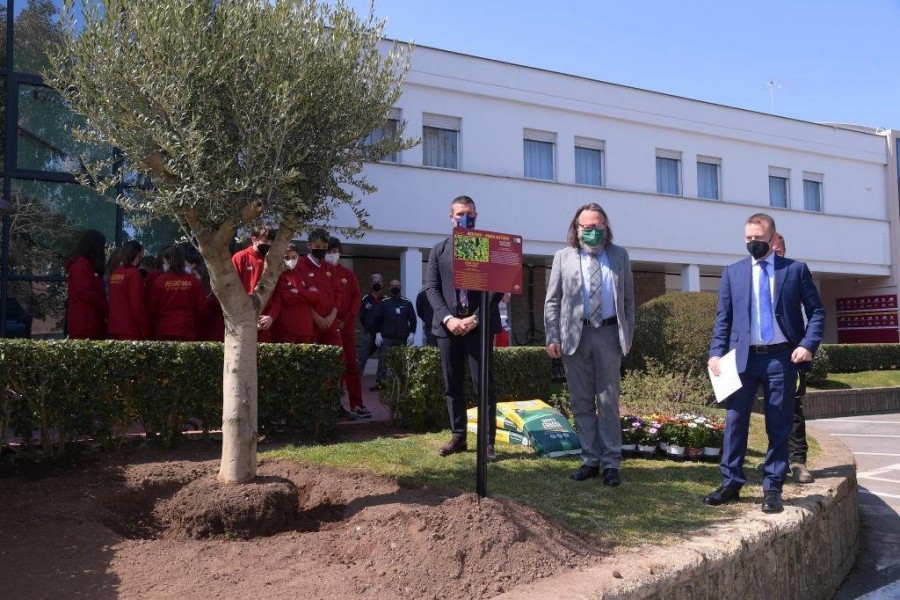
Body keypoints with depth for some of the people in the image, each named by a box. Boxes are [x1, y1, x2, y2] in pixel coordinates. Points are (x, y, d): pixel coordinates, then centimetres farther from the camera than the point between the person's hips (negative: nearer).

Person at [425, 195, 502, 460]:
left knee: (484, 384, -3)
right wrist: (447, 318, -9)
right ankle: (458, 437, 19)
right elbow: (432, 288, 6)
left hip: (480, 325, -3)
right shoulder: (439, 250, 13)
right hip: (448, 325, 3)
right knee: (452, 385, 8)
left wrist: (476, 318, -12)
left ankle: (487, 441, 2)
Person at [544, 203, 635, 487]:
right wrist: (552, 337, -4)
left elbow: (628, 297, 10)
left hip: (609, 334, 0)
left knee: (608, 401, 2)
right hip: (575, 335, 1)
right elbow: (552, 301, 4)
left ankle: (611, 463, 9)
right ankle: (590, 460, 16)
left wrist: (628, 333, 3)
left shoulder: (620, 255, 9)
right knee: (581, 402, 6)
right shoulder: (563, 257, 6)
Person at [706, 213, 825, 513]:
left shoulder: (795, 270, 4)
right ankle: (731, 483, 14)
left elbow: (816, 311, 4)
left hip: (782, 357, -1)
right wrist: (716, 353, -4)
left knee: (779, 426, 5)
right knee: (735, 420, 4)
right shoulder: (732, 272, 8)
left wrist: (808, 344, -11)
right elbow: (723, 317, 7)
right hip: (743, 357, 1)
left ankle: (772, 488, 15)